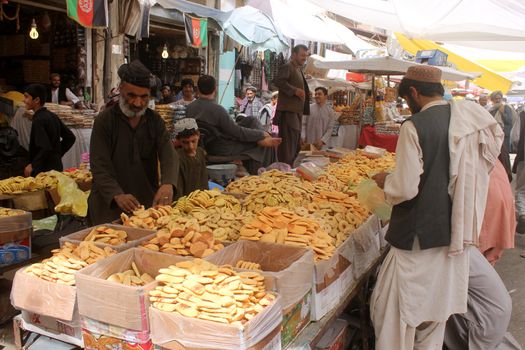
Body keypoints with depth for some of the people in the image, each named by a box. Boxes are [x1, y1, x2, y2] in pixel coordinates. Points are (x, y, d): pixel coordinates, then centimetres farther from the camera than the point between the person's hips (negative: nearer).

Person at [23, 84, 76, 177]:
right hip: (57, 167, 9)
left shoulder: (38, 120, -16)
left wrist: (32, 165, -14)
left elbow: (45, 148, -24)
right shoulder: (53, 116, 9)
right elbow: (70, 138, 13)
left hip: (44, 171, -9)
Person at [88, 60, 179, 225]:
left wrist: (168, 183, -30)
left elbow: (169, 154, -9)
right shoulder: (104, 120, -6)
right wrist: (117, 195, -31)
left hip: (148, 203, 3)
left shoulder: (155, 120, 4)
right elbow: (99, 166, -13)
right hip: (110, 207, -3)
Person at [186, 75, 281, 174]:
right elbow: (238, 132, -19)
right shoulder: (217, 109, -24)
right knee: (266, 144, 1)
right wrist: (261, 134, -7)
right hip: (222, 149, -8)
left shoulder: (189, 108, -1)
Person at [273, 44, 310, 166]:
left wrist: (305, 93, 18)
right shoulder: (287, 67, -6)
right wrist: (294, 90, -25)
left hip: (297, 111, 10)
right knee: (288, 145, -12)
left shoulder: (298, 70, 24)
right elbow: (278, 81, -23)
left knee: (295, 146, 12)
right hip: (288, 111, -10)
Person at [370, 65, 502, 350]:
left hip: (419, 235, -7)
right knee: (436, 306, 21)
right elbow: (480, 171, 12)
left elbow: (405, 189, -21)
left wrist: (385, 181, 0)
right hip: (458, 232, 7)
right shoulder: (470, 118, 2)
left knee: (394, 310, 7)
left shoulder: (415, 126, -18)